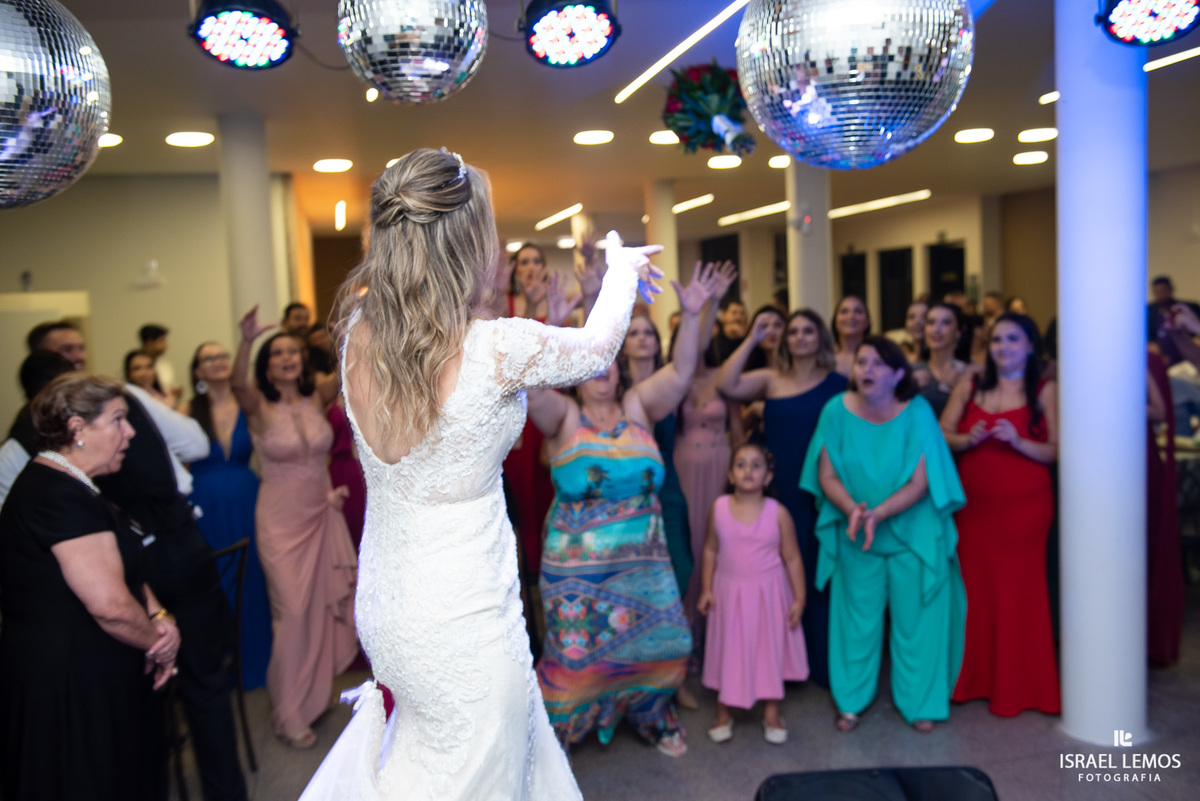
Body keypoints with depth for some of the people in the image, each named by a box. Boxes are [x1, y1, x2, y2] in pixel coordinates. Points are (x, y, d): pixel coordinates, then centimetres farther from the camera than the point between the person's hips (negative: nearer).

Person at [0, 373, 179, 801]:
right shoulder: (61, 497, -23)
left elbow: (121, 566, 16)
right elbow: (111, 605, -28)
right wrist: (160, 647, -10)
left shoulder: (72, 488, 10)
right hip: (71, 688, -10)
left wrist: (158, 615, -3)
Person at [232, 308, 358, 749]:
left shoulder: (317, 396, -1)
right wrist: (247, 340, -49)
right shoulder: (259, 406, -9)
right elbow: (237, 383, -31)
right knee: (293, 610, 0)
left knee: (325, 603, 11)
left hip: (323, 514, 4)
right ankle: (290, 713, 17)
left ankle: (315, 692, 34)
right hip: (281, 519, -4)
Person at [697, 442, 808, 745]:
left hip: (768, 593, -1)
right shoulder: (719, 508, -8)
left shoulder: (778, 512, -12)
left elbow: (792, 558, -5)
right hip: (730, 592, 1)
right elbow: (710, 550, 2)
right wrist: (706, 589, 1)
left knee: (771, 649, 11)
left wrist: (799, 598, -5)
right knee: (729, 651, 12)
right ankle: (723, 713, 30)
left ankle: (772, 714, 30)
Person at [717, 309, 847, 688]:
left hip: (820, 493, -2)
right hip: (780, 493, 2)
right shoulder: (770, 380, 5)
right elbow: (726, 385, -10)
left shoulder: (838, 384, 2)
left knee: (819, 575, 6)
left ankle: (824, 663, 20)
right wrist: (752, 339, -9)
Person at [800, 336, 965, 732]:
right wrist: (852, 509, -25)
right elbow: (827, 476, -8)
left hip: (913, 532, -1)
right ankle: (851, 701, 26)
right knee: (857, 618, 11)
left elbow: (919, 484, -16)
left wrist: (878, 513, -28)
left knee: (915, 618, 7)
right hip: (856, 534, 1)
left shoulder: (916, 413, -16)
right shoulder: (837, 411, -11)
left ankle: (919, 703, 25)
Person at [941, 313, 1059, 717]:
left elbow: (1057, 452, -5)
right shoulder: (969, 387, 9)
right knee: (974, 588, 6)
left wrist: (1017, 441, -20)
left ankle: (1017, 686, 17)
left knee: (1019, 592, 2)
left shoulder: (1044, 391, 1)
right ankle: (975, 678, 21)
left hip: (1024, 505, -2)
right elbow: (941, 435, 5)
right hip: (973, 503, 3)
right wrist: (968, 439, -14)